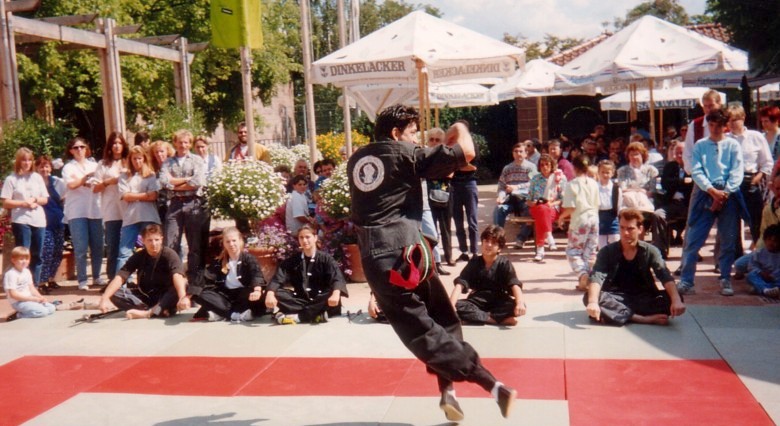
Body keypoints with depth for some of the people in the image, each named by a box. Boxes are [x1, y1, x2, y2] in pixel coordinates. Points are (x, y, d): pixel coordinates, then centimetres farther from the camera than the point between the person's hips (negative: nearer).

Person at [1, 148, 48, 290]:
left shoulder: (37, 177, 11)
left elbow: (45, 199, 12)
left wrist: (35, 200, -7)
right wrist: (23, 203, -14)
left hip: (39, 221, 4)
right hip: (21, 221, -4)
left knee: (37, 256, 7)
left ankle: (35, 286, 15)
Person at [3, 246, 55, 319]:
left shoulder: (27, 272, 9)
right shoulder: (11, 274, -17)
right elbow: (13, 294, -21)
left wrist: (40, 297, -4)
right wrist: (33, 298, -20)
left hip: (29, 299, 9)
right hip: (18, 302, -9)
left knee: (52, 308, 1)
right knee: (43, 311, -24)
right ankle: (20, 315, -7)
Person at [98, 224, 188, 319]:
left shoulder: (169, 254, -15)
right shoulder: (138, 257, -5)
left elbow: (177, 276, -33)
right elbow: (119, 277, -15)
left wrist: (183, 298, -52)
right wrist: (104, 298, -31)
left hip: (165, 297, -3)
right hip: (145, 296, 4)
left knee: (183, 285, -33)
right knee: (115, 292, -19)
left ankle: (147, 312, -37)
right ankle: (160, 310, -29)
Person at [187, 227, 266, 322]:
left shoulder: (249, 259, -4)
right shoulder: (218, 262, 7)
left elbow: (256, 275, -22)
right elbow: (204, 278, 0)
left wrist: (257, 291, -46)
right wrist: (188, 296, -14)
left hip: (243, 295, -4)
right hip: (225, 295, 4)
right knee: (199, 294, -20)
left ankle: (221, 313, -30)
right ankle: (238, 313, -28)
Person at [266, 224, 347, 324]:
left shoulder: (325, 258, -2)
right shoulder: (293, 259, 5)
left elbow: (337, 278, -18)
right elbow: (278, 278, -9)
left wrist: (335, 294, -41)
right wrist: (270, 294, -30)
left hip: (319, 300, -2)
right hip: (300, 299, 2)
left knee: (334, 299, -33)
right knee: (276, 293, -22)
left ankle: (296, 316, -31)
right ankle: (316, 315, -31)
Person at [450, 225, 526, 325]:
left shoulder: (505, 264, -5)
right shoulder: (474, 263, -2)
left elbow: (515, 285, -20)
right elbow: (460, 284, -13)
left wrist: (520, 303, -41)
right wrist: (451, 305, -31)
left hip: (498, 303, -1)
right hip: (478, 302, 1)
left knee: (518, 307, -31)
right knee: (457, 307, -29)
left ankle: (475, 317, -29)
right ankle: (502, 319, -30)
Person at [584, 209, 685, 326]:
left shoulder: (650, 251, -2)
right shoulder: (607, 252, -6)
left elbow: (665, 277, -15)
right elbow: (596, 277, -20)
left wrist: (676, 300, -35)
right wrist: (593, 302, -40)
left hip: (643, 299, 1)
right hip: (616, 299, -1)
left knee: (670, 298, -26)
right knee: (588, 298, -31)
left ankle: (615, 314, -29)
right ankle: (646, 319, -34)